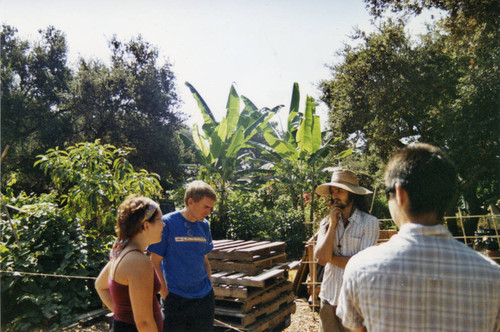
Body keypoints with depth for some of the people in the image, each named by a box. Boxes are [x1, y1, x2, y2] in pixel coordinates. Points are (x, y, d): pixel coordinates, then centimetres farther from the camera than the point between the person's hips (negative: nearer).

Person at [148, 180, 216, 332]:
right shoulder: (167, 223, -11)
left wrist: (210, 288, 8)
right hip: (175, 300, -5)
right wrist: (166, 295, -11)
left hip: (204, 299, 5)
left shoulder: (204, 225, 5)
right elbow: (155, 263, -8)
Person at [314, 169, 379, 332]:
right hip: (329, 296, 4)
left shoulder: (369, 222, -10)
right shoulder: (326, 222, 3)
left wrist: (331, 256, -7)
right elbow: (321, 258, -10)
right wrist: (333, 224, -9)